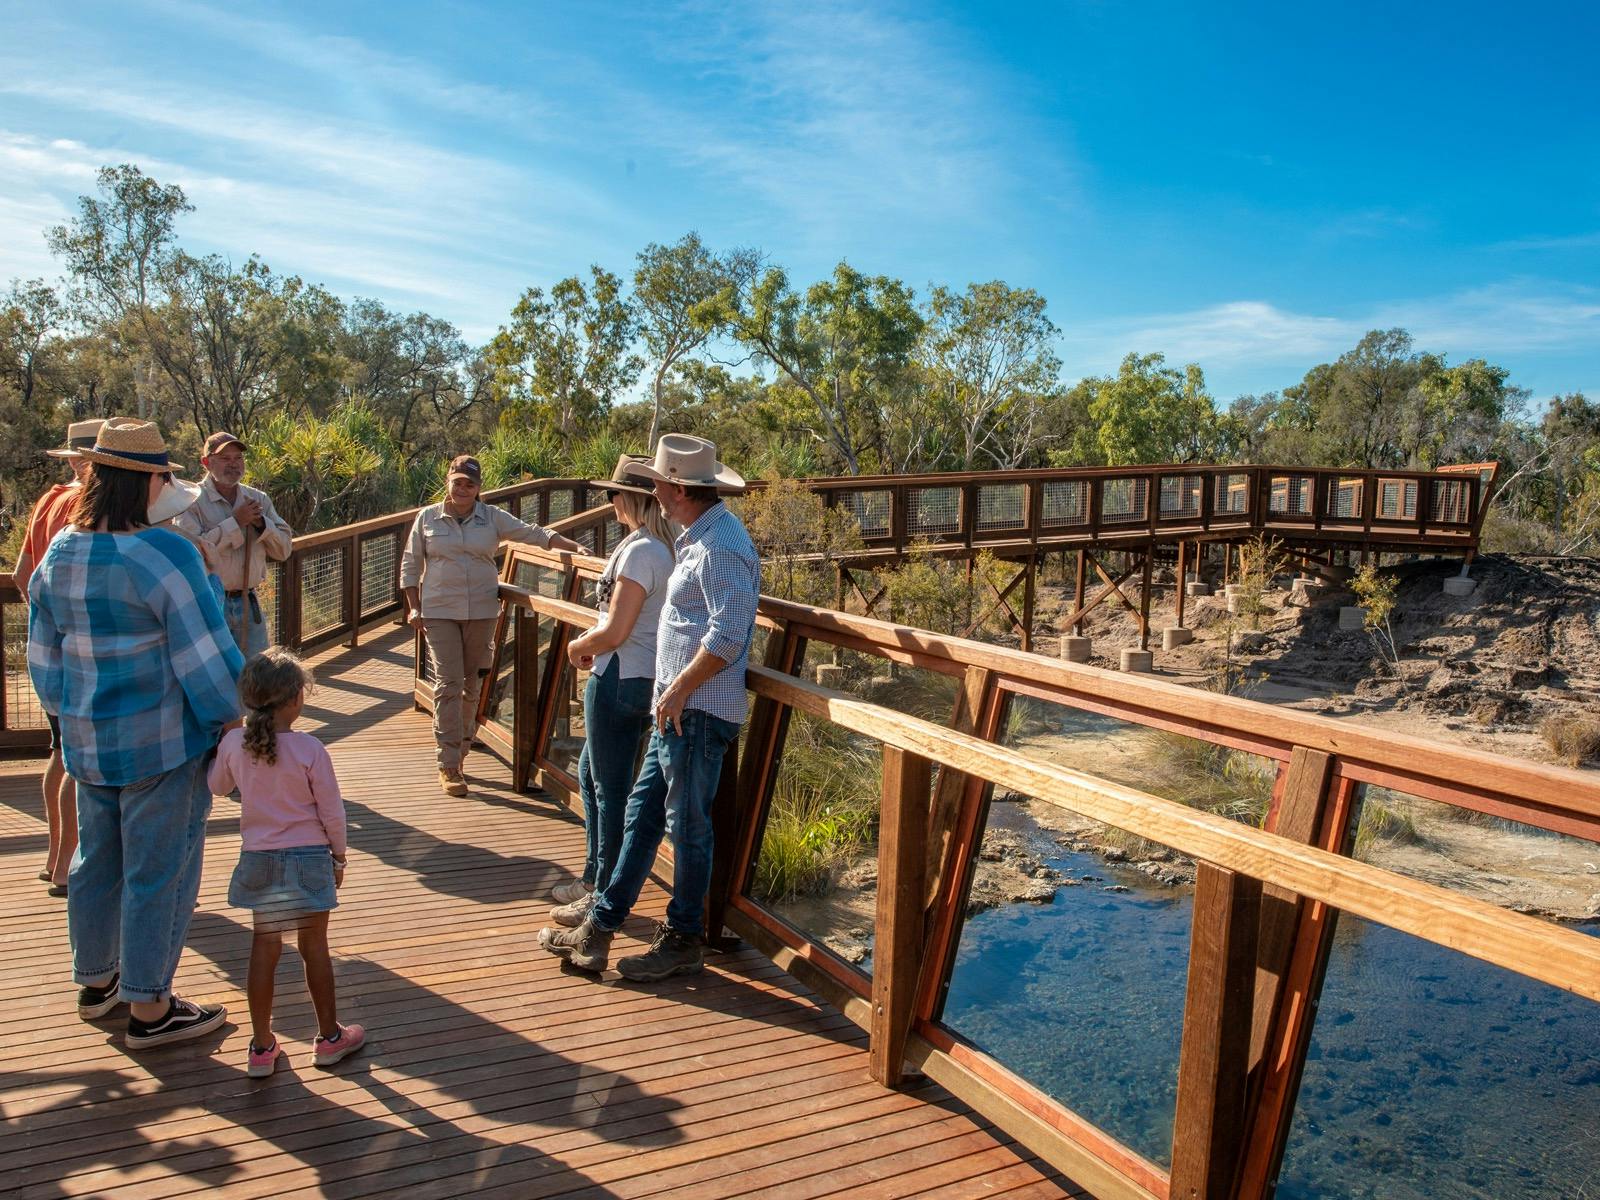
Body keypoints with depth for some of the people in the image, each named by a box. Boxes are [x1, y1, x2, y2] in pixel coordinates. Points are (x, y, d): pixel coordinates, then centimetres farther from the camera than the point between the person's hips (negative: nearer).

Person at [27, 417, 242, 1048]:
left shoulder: (58, 555, 3)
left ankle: (96, 982, 40)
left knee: (97, 856, 22)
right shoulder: (166, 554, -21)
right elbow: (206, 659, -20)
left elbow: (44, 658, 12)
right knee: (159, 869, 5)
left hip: (87, 740, 8)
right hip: (163, 742, -7)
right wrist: (234, 727, -8)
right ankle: (149, 1008, 17)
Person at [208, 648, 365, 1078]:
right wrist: (338, 855, 5)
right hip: (308, 856, -3)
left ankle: (261, 1046, 19)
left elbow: (216, 787, 14)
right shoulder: (310, 750, -17)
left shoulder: (233, 744, -7)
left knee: (264, 946, 12)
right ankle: (329, 1036, 24)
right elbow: (332, 812, -11)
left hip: (258, 859, 3)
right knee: (314, 945, 10)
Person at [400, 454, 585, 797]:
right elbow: (410, 565, 9)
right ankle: (449, 766, -4)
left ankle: (458, 751, 24)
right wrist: (413, 608, 1)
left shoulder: (493, 518, 5)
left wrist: (575, 547, -10)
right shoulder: (427, 518, 4)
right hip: (439, 611, -1)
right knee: (449, 684, -7)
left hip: (481, 611, 2)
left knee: (472, 684, 7)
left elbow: (534, 534, 1)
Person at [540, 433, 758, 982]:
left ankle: (682, 943, 18)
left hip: (699, 711, -11)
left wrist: (680, 688, -21)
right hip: (679, 710, 11)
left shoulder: (719, 545, -18)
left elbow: (729, 633, -26)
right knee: (642, 813, 14)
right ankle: (599, 927, 24)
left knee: (687, 826, 2)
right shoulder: (698, 537, 15)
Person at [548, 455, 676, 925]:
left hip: (621, 682, -10)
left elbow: (614, 632, -22)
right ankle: (594, 877, 34)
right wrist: (594, 648, 9)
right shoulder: (667, 547, 9)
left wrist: (577, 647, -3)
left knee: (611, 789, 2)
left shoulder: (639, 551, -20)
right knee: (590, 776, 22)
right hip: (645, 679, 10)